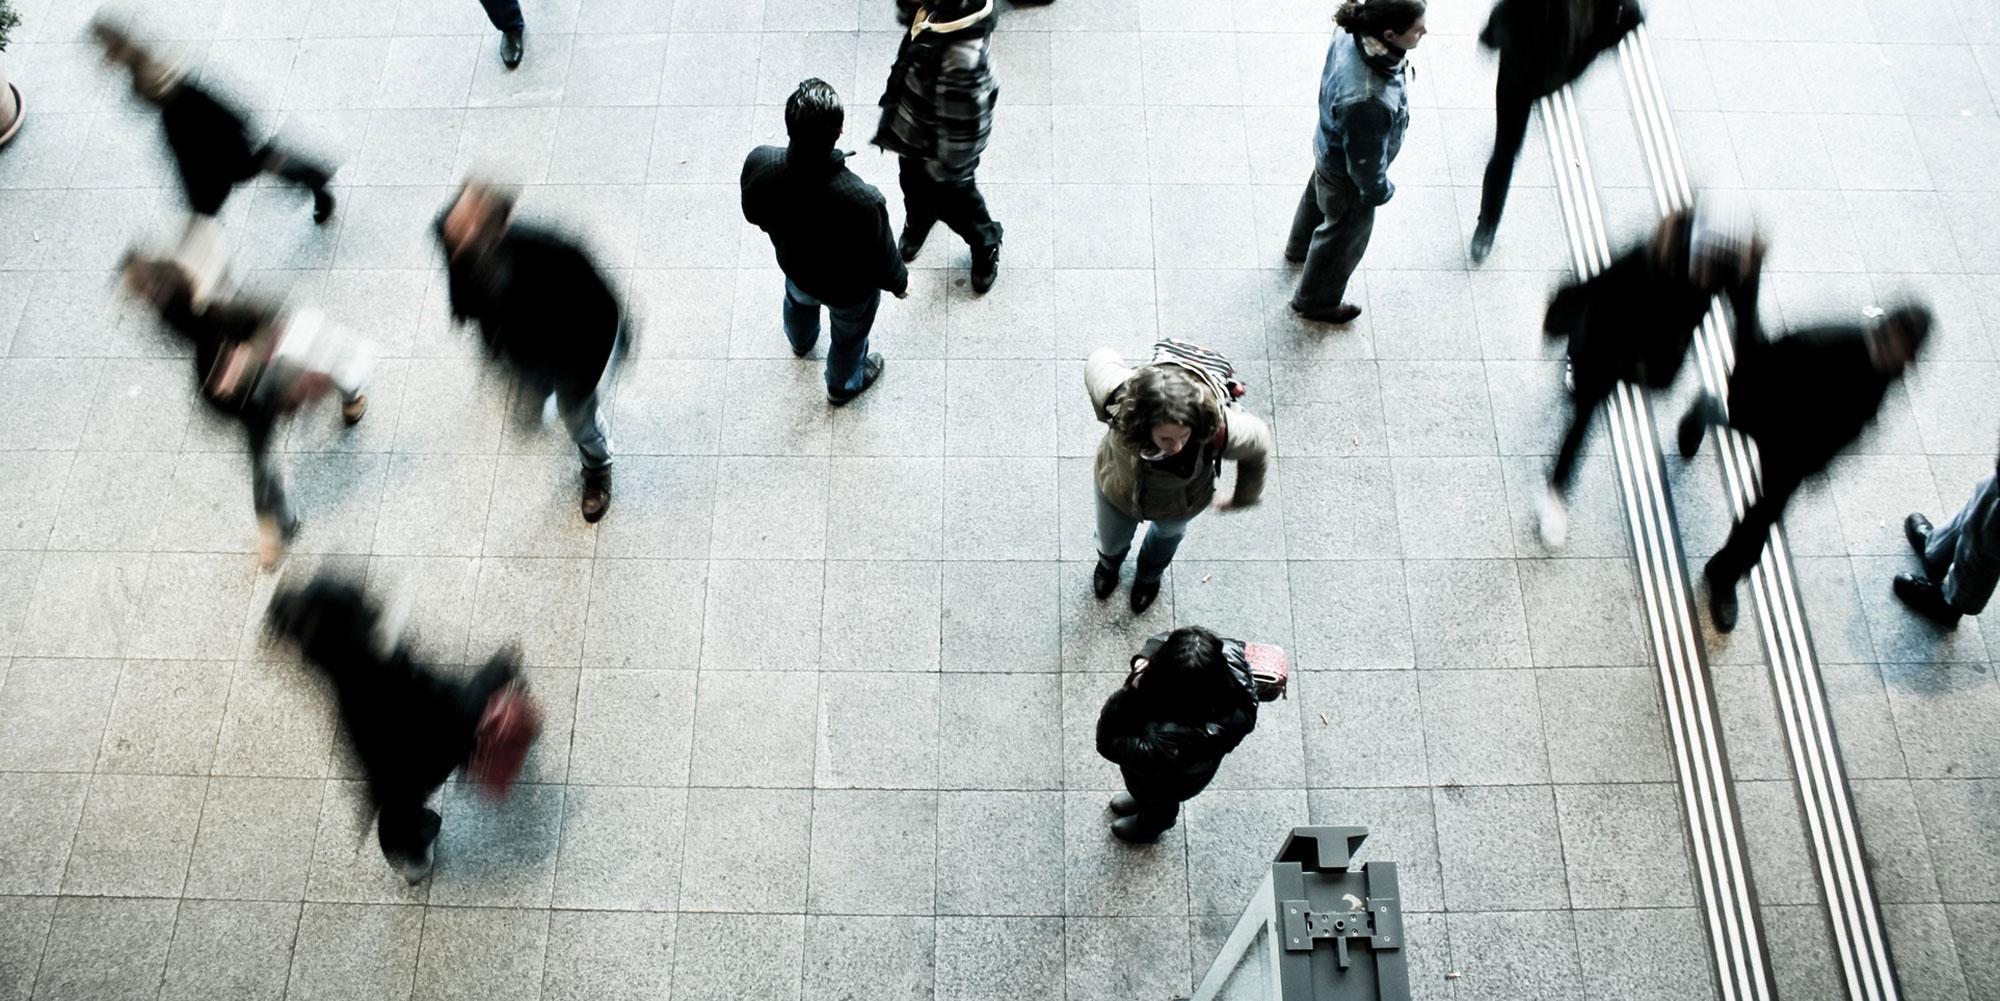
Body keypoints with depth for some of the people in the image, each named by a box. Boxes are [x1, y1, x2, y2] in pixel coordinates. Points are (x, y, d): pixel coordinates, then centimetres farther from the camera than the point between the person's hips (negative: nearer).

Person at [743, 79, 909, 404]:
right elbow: (883, 259, -25)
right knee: (849, 335, 32)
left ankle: (801, 342, 75)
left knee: (799, 301, 40)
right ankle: (843, 385, 63)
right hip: (849, 289, -4)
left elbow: (753, 214, -10)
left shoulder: (758, 163, -34)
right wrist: (899, 282, -1)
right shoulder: (863, 201, -46)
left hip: (794, 265, 4)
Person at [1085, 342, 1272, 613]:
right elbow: (1101, 360, -21)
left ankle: (1150, 573, 74)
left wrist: (1243, 498, -3)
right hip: (1118, 491, 0)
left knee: (1168, 532, 37)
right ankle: (1109, 563, 73)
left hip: (1179, 505, 0)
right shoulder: (1120, 398, -46)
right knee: (1111, 541, 33)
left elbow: (1258, 445, -21)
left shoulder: (1220, 429, -47)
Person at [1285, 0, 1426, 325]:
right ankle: (1316, 301, 51)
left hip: (1329, 149, 7)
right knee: (1344, 237, 22)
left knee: (1317, 197, 37)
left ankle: (1300, 248, 70)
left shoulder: (1351, 34, -25)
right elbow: (1365, 162, -29)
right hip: (1347, 177, -7)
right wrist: (1380, 192, -9)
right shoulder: (1367, 102, -48)